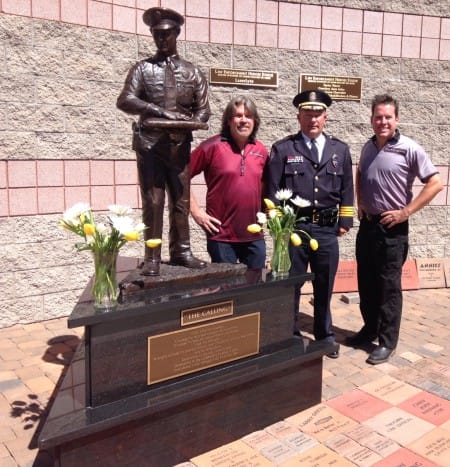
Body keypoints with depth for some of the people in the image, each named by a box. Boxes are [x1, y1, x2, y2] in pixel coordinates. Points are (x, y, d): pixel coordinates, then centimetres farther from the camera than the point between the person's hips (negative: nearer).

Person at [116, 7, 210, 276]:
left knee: (181, 201, 7)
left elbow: (203, 111, 5)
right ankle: (152, 257, 5)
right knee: (152, 202, -1)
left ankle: (181, 251, 18)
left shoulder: (192, 72, 11)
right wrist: (163, 112, -18)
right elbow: (125, 101, -9)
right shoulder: (143, 68, 5)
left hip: (180, 146, 2)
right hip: (149, 145, -2)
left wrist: (175, 124, -13)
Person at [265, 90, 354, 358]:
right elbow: (272, 190, -1)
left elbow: (347, 190, 12)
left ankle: (325, 336, 31)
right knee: (290, 286, 8)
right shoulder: (283, 149, 1)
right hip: (293, 227, -2)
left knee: (324, 286, 13)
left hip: (327, 230, 3)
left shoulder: (340, 150, 10)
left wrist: (345, 221, 7)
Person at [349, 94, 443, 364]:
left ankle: (387, 342, 15)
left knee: (389, 287, 3)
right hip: (367, 224, 6)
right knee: (366, 283, 15)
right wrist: (360, 204, 12)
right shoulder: (368, 147, 7)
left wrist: (405, 212, -14)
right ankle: (370, 329, 32)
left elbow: (436, 183, -12)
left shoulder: (409, 149, -11)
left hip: (392, 228, -6)